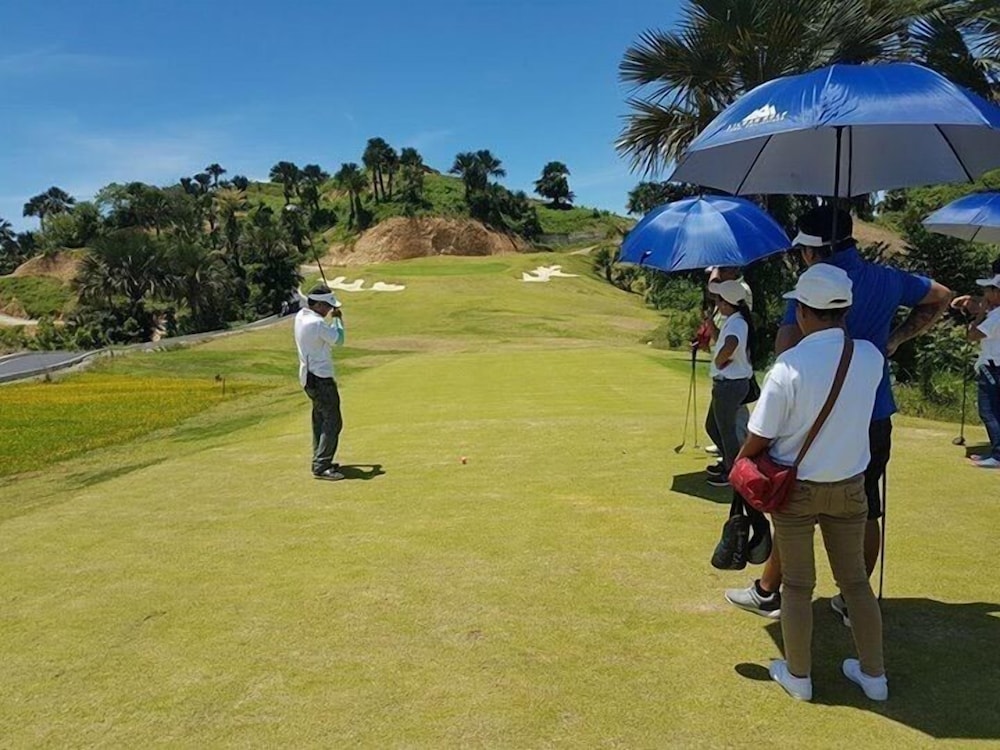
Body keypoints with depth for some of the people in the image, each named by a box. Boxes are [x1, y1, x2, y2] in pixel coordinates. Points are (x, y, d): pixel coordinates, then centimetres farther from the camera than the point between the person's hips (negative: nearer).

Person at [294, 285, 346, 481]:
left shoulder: (300, 316, 6)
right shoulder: (317, 323, -23)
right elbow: (338, 340, -11)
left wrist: (334, 319, 8)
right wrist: (338, 319, 2)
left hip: (309, 376, 10)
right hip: (321, 378, -10)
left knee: (320, 420, 18)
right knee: (333, 422, -7)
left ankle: (320, 461, 26)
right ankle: (321, 467, -8)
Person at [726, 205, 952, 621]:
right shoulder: (887, 280, 4)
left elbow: (786, 347, -31)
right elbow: (941, 298, 21)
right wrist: (895, 339, 13)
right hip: (876, 422, 6)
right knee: (866, 513, 14)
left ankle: (766, 593, 24)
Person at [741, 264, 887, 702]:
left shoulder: (789, 367, -24)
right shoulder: (871, 358, -9)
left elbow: (758, 440, -17)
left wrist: (739, 466, 2)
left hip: (796, 489, -4)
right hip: (850, 486, 4)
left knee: (797, 586, 12)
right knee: (855, 580, 20)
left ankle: (797, 676, 28)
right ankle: (873, 674, 34)